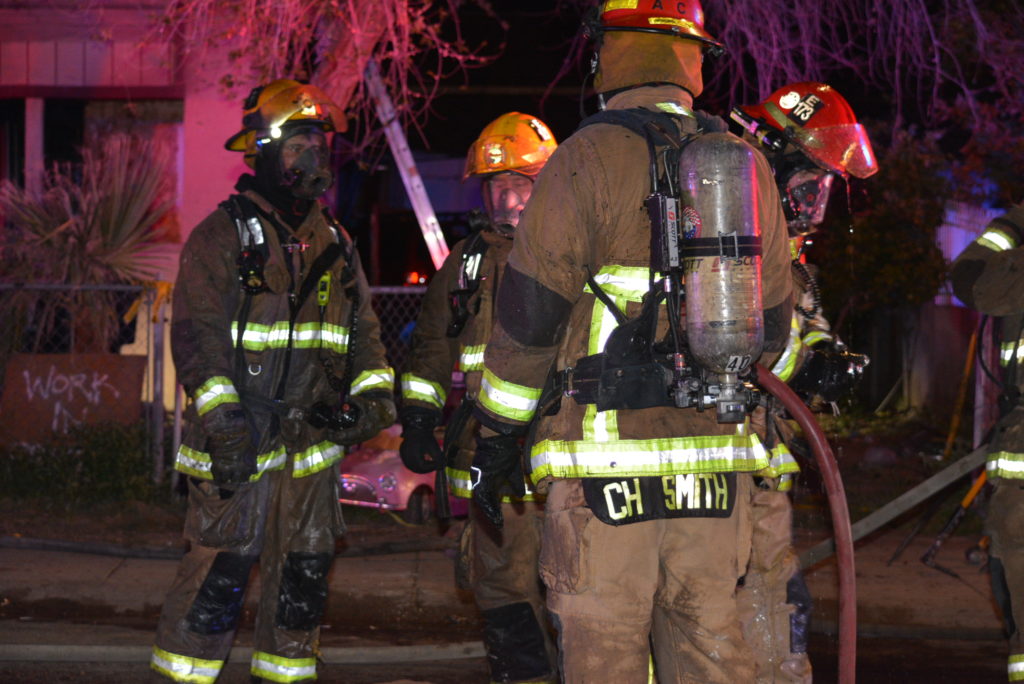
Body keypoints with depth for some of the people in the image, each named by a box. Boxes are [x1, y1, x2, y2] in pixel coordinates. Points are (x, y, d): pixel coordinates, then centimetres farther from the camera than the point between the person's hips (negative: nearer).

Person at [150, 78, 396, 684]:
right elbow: (198, 333, -12)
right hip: (239, 440, -6)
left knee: (304, 574, 11)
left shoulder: (336, 244, 16)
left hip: (312, 438, 6)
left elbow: (363, 328, 19)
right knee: (220, 570, -9)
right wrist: (221, 419, -21)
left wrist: (373, 393, 1)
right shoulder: (224, 236, -4)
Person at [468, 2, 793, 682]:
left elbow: (528, 318, -5)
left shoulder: (590, 158, -5)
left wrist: (495, 440, 4)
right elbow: (771, 324, 19)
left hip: (608, 459, -5)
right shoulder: (748, 165, 11)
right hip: (717, 466, 5)